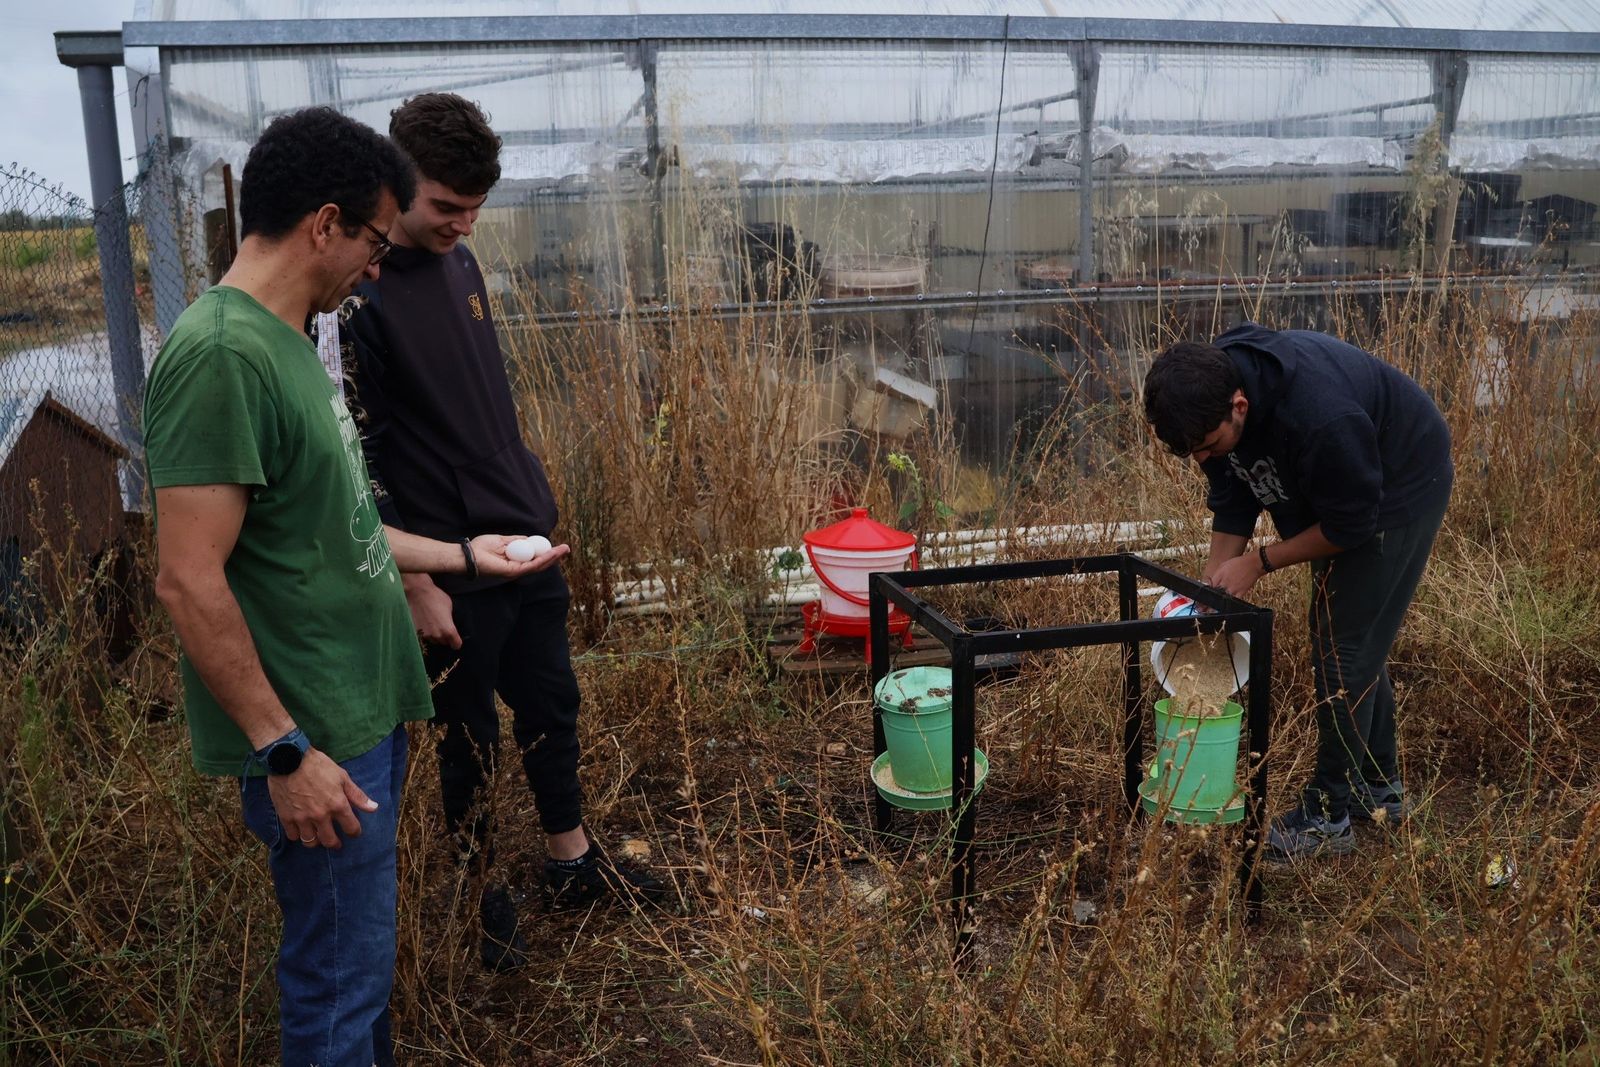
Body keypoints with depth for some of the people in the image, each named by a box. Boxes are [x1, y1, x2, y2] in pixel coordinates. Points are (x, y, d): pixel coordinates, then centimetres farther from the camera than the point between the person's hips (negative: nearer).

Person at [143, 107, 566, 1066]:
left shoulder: (286, 339, 9)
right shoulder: (222, 354, -21)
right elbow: (191, 580, -23)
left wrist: (463, 555, 20)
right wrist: (284, 749, -20)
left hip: (365, 713, 9)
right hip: (315, 742, -9)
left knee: (362, 958, 23)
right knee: (341, 981, 7)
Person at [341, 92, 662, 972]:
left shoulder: (459, 263, 7)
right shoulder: (358, 293, -18)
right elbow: (362, 458, -18)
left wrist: (533, 500, 17)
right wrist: (417, 584, -17)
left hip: (529, 538, 8)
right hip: (452, 563, -7)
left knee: (551, 705, 18)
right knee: (469, 736, 9)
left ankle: (571, 861, 37)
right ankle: (483, 892, 30)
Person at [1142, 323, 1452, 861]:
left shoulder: (1319, 416, -42)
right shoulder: (1209, 390, -19)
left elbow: (1352, 525, -27)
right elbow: (1231, 504, -7)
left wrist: (1259, 562, -21)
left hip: (1399, 488, -8)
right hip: (1334, 491, 8)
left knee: (1346, 646, -8)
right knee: (1356, 641, 14)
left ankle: (1327, 817, 2)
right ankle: (1379, 786, 30)